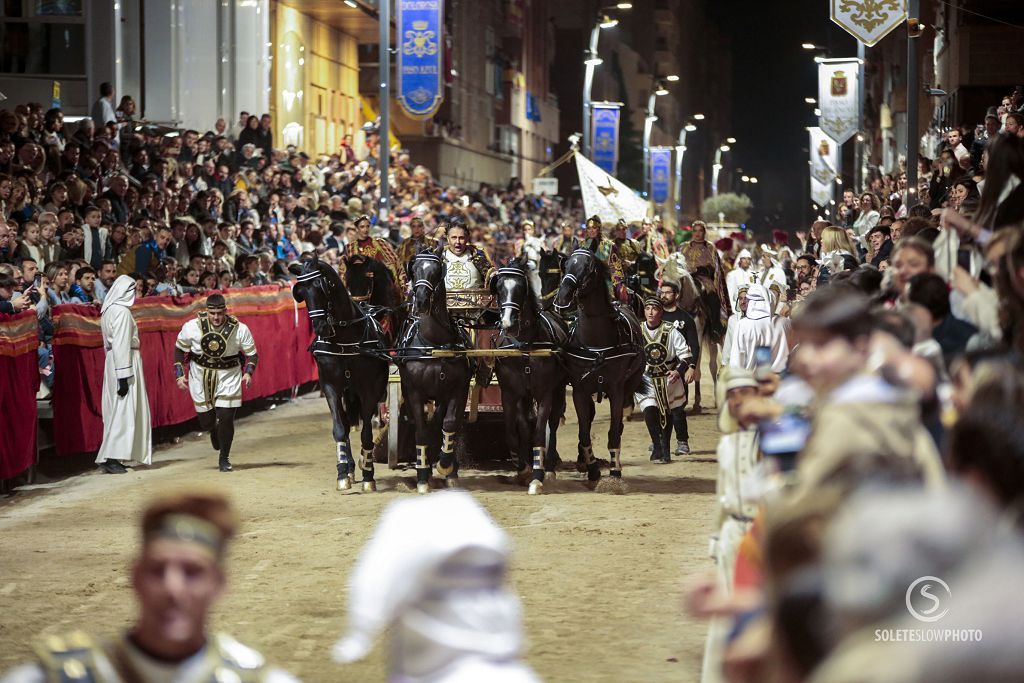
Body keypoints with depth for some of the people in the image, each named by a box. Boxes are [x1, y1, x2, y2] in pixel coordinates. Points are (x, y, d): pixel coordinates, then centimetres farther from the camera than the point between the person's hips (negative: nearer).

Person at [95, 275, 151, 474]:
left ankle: (111, 457, 15)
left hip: (112, 361, 9)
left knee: (116, 410, 13)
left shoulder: (109, 310, 12)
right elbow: (121, 345, -20)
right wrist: (124, 376, -22)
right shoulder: (122, 312, -16)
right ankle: (111, 457, -11)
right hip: (125, 361, -9)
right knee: (123, 411, -7)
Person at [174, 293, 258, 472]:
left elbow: (252, 354, -5)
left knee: (226, 418, -9)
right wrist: (179, 375, -4)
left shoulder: (239, 329, -16)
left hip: (228, 377, -1)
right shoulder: (192, 327, -15)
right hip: (200, 376, 1)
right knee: (206, 422, 7)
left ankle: (224, 459, 13)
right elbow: (179, 349, 2)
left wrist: (248, 372, -23)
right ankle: (214, 431, 48)